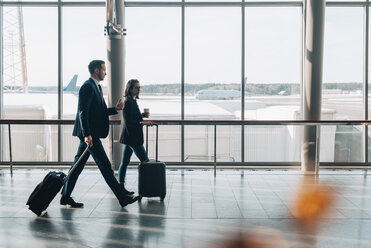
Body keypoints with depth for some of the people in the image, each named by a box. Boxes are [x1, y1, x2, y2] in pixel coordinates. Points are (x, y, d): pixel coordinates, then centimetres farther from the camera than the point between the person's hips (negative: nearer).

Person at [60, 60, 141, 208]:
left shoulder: (96, 87, 19)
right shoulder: (88, 86, -13)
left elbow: (100, 111, 23)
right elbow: (83, 112, -20)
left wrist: (115, 109, 10)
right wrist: (87, 134, -25)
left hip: (90, 134, 10)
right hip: (89, 134, -10)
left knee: (78, 164, 12)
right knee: (105, 165, -5)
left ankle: (65, 196, 19)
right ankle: (122, 197, 0)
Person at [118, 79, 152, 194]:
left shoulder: (132, 101, 15)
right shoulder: (128, 102, -15)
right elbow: (128, 121, -20)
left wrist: (142, 115, 8)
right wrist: (142, 122, -25)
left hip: (129, 137, 10)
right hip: (132, 137, -10)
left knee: (125, 163, 9)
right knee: (145, 162, -4)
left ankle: (121, 186, 13)